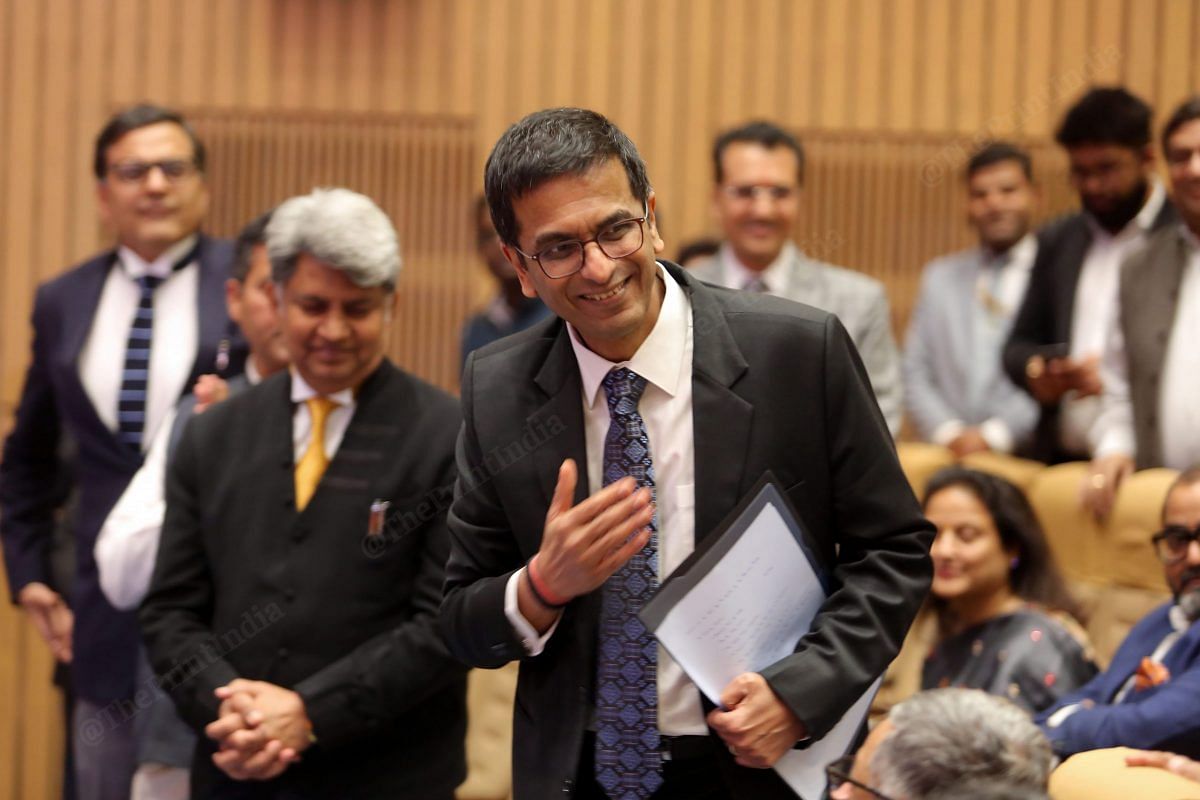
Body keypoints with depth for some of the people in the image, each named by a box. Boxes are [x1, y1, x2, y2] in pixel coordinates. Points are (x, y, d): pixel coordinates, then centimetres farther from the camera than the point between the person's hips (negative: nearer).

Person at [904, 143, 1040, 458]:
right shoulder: (939, 277, 18)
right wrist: (948, 433, -2)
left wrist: (996, 435, -9)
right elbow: (915, 374, 14)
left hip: (1031, 456, -3)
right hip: (950, 460, 3)